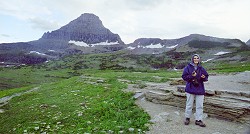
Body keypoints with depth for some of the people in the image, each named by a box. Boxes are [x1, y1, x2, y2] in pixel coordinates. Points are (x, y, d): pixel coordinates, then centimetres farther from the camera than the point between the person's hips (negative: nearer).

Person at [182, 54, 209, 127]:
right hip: (190, 89, -3)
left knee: (199, 105, 6)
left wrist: (204, 77, -10)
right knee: (189, 104, 6)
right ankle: (187, 118, 23)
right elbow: (184, 76, -6)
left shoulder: (201, 68, 9)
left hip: (200, 89, 3)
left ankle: (198, 120, 16)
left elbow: (206, 77, 12)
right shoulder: (188, 67, -2)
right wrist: (191, 76, -20)